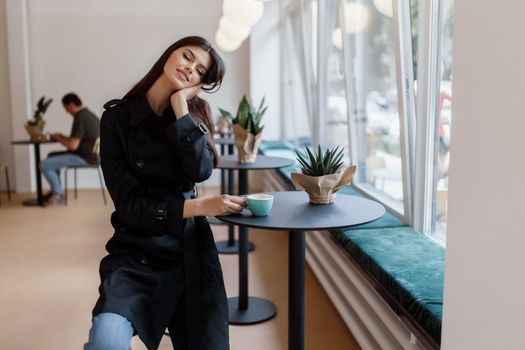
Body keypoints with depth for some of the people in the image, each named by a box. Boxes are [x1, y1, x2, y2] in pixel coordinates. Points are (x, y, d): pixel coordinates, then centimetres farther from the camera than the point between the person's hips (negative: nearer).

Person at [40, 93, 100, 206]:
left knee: (44, 165, -10)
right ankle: (55, 191, 25)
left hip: (84, 158, -10)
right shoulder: (88, 114, 12)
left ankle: (58, 196, 4)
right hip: (90, 154, 10)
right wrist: (62, 137, 12)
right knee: (51, 156, 24)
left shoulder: (80, 118, -19)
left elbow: (73, 145, -23)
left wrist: (58, 138, -6)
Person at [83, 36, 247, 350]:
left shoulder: (196, 112, 6)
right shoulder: (118, 117, -3)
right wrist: (197, 207, -19)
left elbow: (201, 171, -12)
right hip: (136, 254, -3)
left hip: (191, 250, 3)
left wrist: (180, 108, -12)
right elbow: (128, 203, -10)